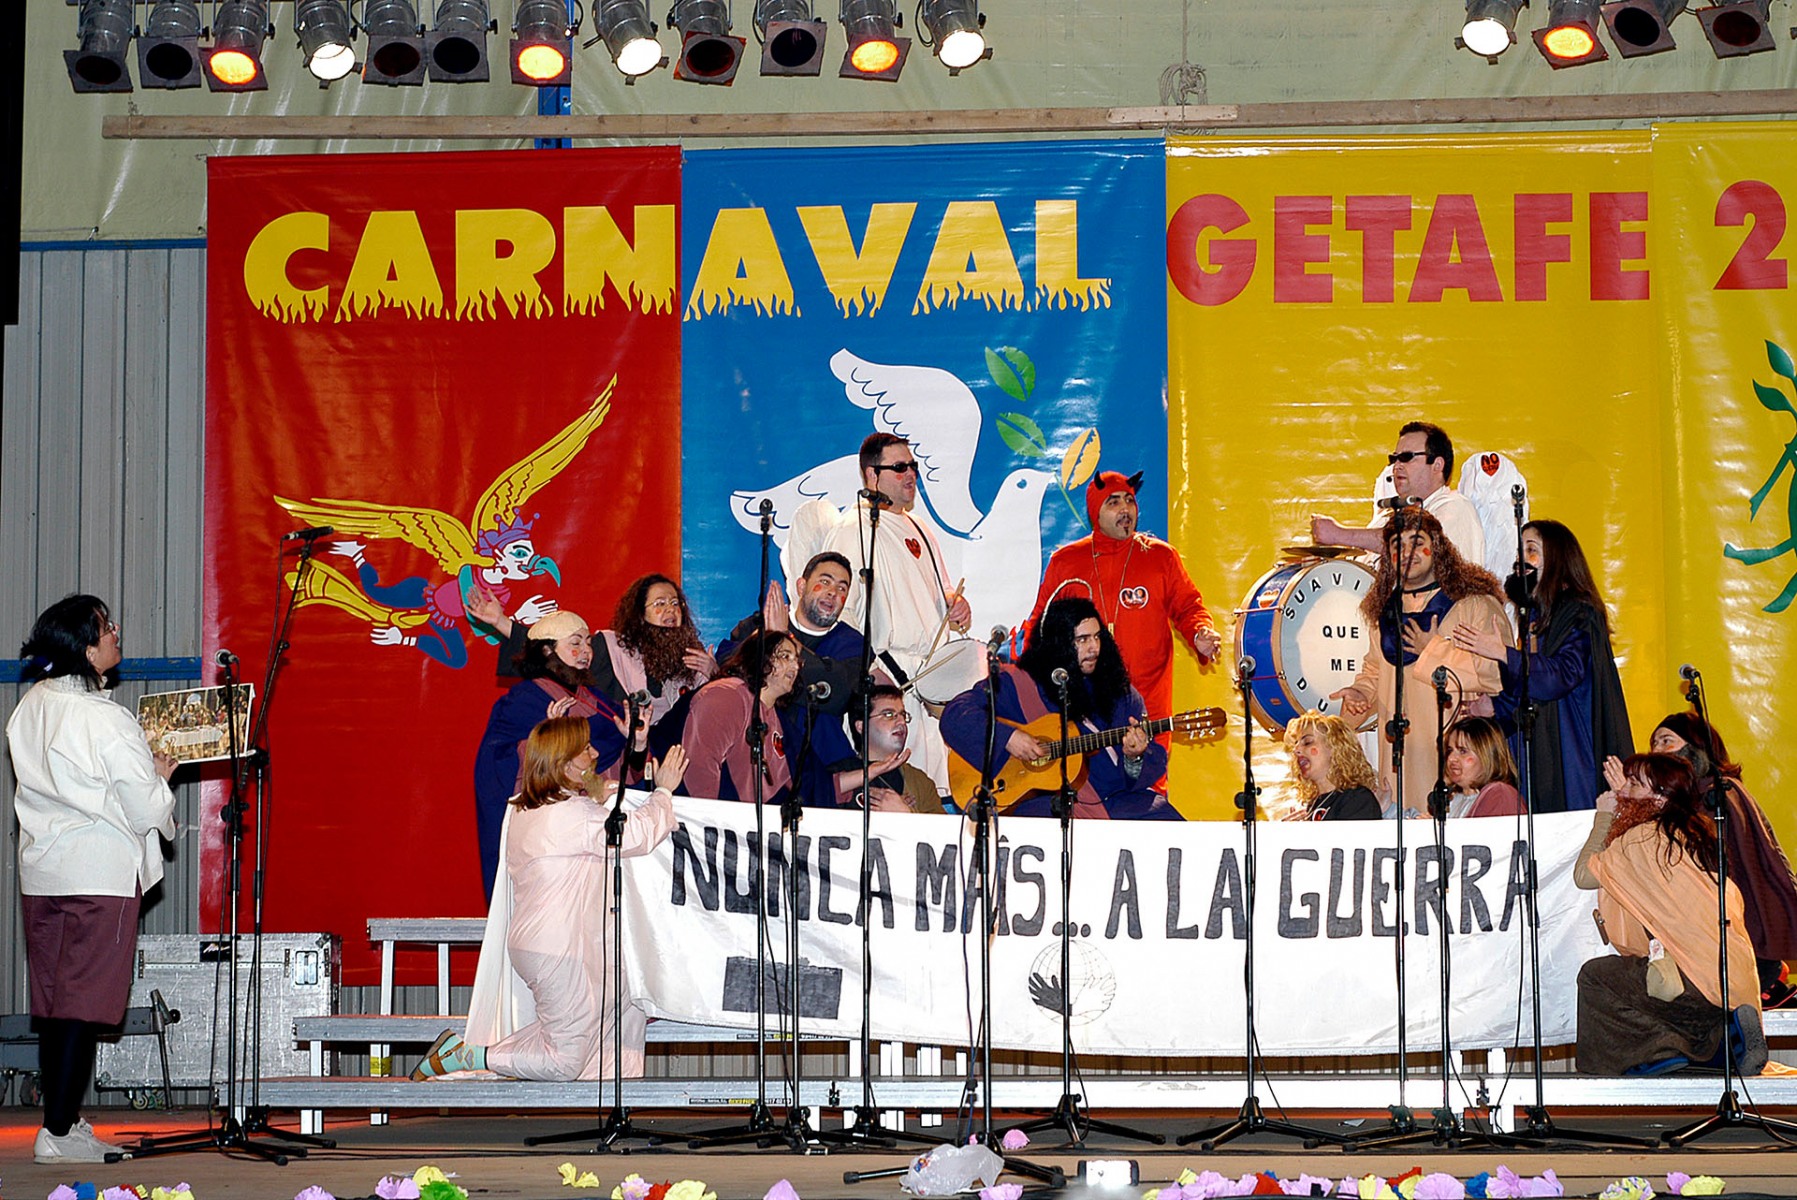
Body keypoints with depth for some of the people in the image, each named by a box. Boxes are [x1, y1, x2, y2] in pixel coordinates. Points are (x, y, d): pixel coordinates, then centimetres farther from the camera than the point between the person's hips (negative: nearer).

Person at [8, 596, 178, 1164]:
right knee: (83, 1005, -3)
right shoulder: (106, 720, -17)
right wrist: (160, 775, 7)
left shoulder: (30, 708, 6)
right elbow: (144, 810, -14)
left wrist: (141, 768, 17)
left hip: (41, 873, 7)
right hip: (99, 875, -7)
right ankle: (59, 1133, -2)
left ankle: (63, 1122, 19)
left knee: (53, 1006, 12)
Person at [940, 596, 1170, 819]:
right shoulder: (1018, 682, 2)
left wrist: (1135, 759, -15)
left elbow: (1156, 760, 9)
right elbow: (955, 715, -7)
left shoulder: (1119, 691, 11)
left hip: (1116, 795, 4)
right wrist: (1007, 737, -20)